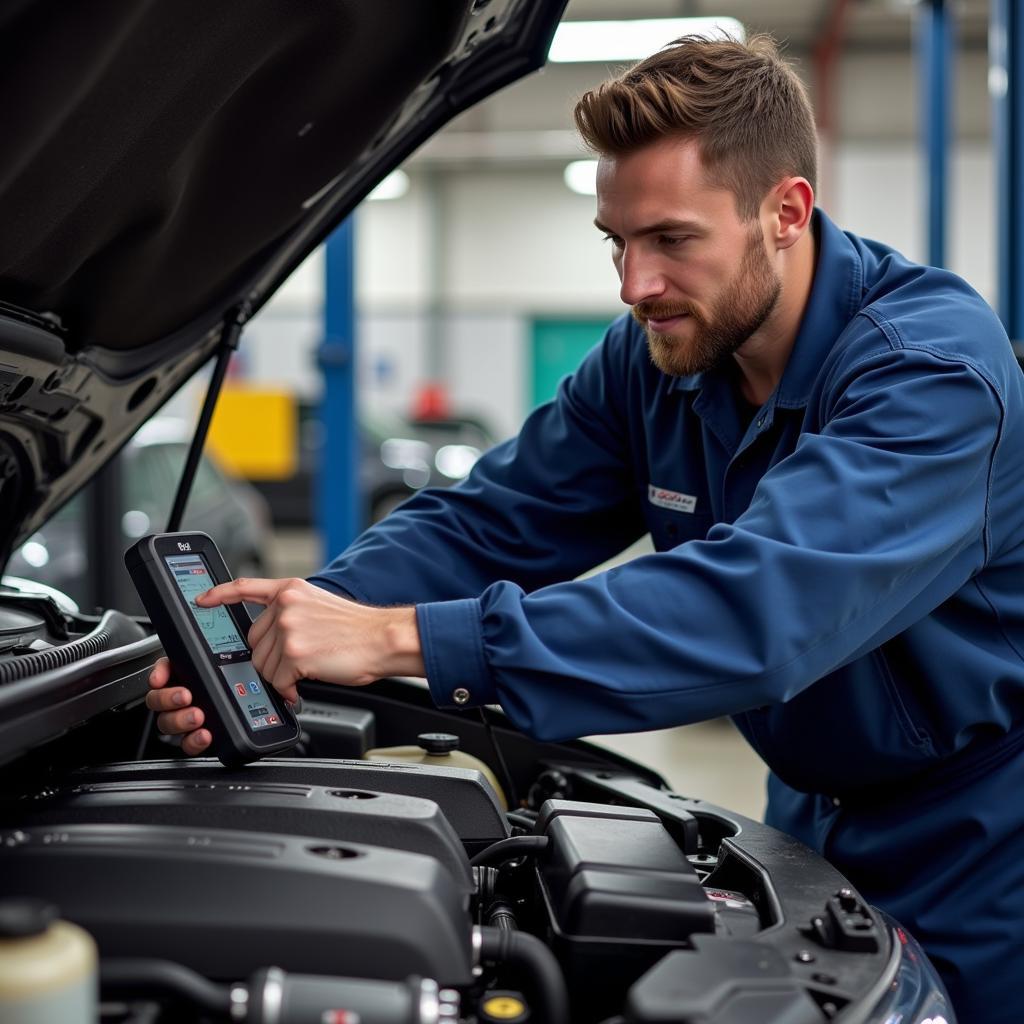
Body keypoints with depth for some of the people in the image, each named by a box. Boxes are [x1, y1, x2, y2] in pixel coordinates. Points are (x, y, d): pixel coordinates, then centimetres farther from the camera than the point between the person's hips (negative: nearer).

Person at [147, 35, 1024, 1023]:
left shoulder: (933, 365, -30)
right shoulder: (653, 357, -6)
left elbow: (755, 608, -43)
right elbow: (484, 524, -6)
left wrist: (404, 637, -46)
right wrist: (292, 618, -26)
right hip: (817, 825, 6)